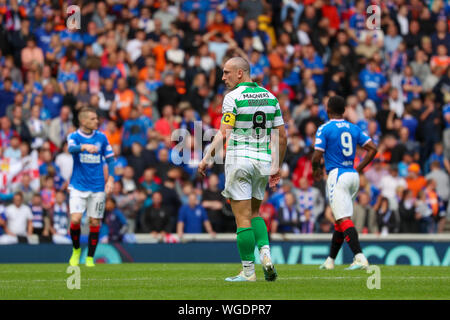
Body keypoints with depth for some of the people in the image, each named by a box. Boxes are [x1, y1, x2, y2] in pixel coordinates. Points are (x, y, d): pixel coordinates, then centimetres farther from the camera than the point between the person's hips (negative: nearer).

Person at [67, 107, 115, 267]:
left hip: (97, 187, 2)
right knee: (75, 219, -14)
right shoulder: (74, 136, -2)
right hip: (78, 186, -2)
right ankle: (76, 250, 11)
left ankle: (90, 258, 13)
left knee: (95, 222, 1)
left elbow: (110, 159, 11)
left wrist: (110, 179, -1)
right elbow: (72, 148, -24)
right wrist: (85, 147, -45)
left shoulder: (101, 137, 6)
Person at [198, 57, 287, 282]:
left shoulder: (233, 97, -8)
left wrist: (207, 158, -9)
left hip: (239, 159, -6)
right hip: (263, 161, 6)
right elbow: (281, 135, 10)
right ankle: (265, 253, -1)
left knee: (243, 218, -2)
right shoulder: (269, 97, 10)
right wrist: (277, 166, 18)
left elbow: (224, 133, -14)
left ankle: (248, 270, -1)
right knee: (254, 213, 20)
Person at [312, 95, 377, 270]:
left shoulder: (324, 129, -5)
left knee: (344, 219, -13)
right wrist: (359, 169, 13)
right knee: (341, 219, 16)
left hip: (337, 176, -7)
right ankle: (330, 260, 25)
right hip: (353, 177, 7)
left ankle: (360, 257, -28)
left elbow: (317, 156, -10)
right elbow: (372, 148, 6)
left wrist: (316, 170, 11)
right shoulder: (354, 129, 12)